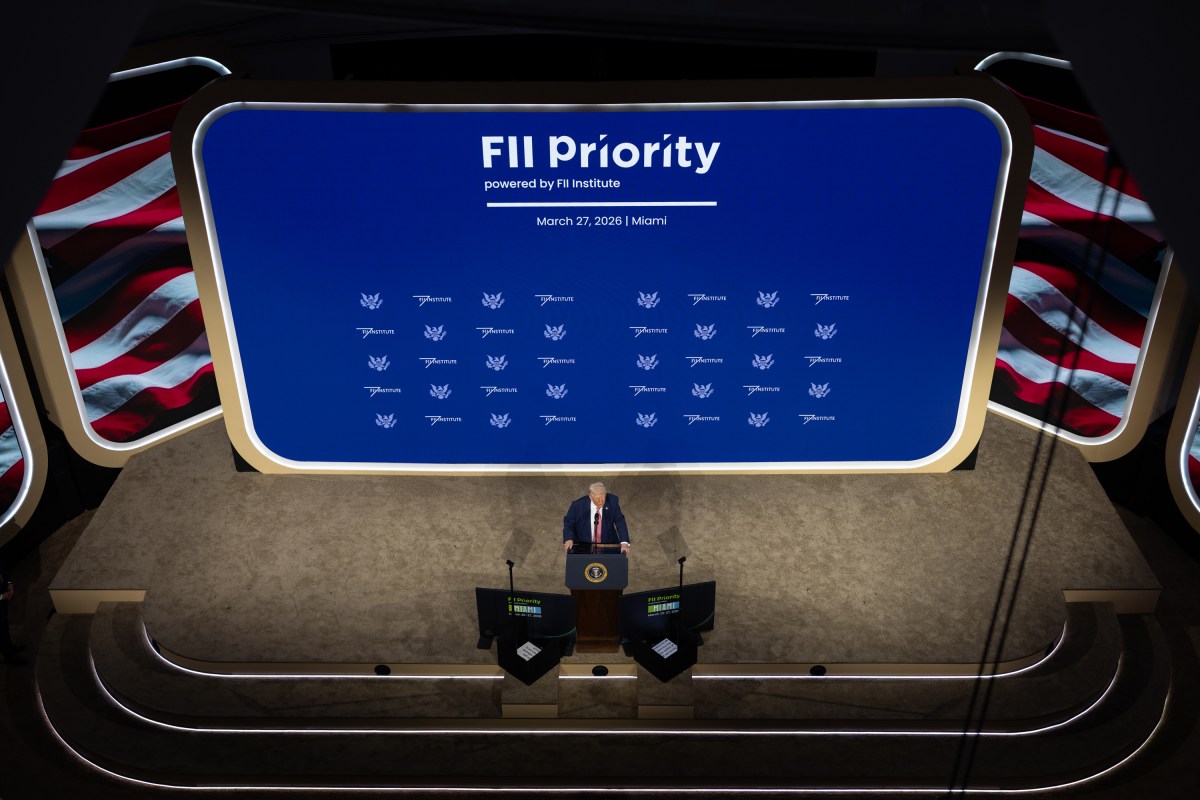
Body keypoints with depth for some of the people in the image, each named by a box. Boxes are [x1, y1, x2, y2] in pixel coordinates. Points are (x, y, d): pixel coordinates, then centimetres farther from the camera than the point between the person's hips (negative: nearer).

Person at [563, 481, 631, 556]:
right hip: (583, 548, -1)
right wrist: (568, 539, -17)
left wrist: (624, 543, -21)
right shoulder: (578, 505, -14)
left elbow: (620, 522, -6)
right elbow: (568, 523, 1)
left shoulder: (612, 501, -10)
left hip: (607, 547, 1)